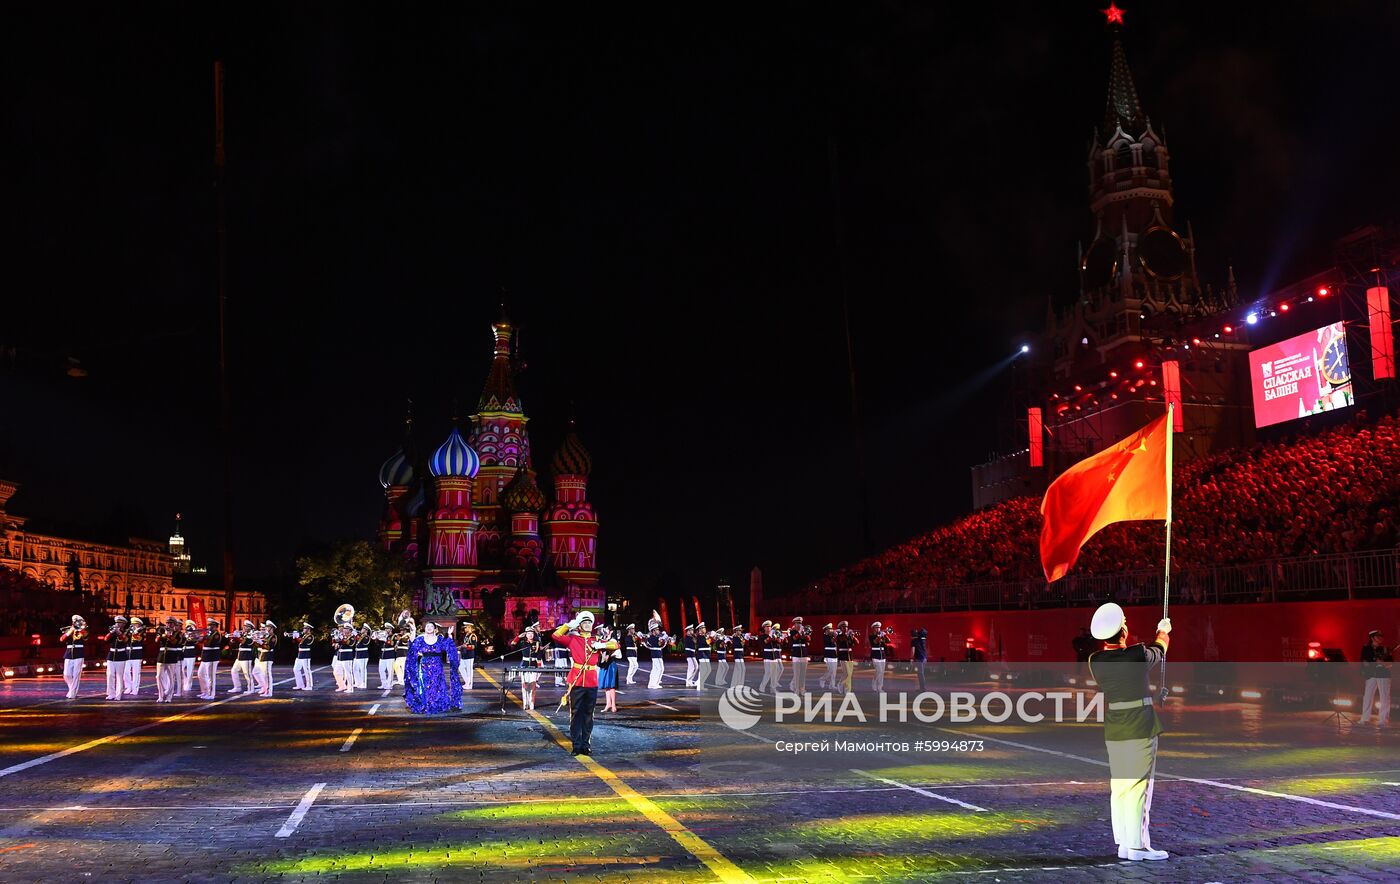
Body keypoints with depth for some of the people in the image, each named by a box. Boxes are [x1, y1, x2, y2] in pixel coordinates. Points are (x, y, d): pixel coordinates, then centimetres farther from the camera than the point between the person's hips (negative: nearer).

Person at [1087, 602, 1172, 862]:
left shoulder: (1095, 662, -1)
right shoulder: (1138, 654, -11)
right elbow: (1159, 651, 12)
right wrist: (1163, 631, 34)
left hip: (1113, 733, 5)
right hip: (1141, 730, -5)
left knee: (1119, 787, 10)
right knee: (1138, 787, -1)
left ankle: (1123, 844, 14)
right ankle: (1138, 845, 1)